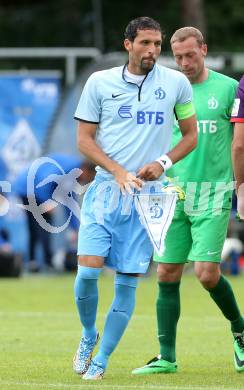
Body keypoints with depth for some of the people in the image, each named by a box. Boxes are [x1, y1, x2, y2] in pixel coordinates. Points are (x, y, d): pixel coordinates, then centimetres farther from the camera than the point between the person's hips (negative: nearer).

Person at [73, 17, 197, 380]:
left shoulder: (176, 83, 3)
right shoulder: (99, 82, 1)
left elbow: (191, 135, 12)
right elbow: (84, 139, 3)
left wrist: (163, 162, -6)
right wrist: (118, 172, -11)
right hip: (105, 188, -1)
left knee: (127, 281, -1)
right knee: (88, 270, -13)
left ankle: (101, 361, 11)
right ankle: (88, 334, 16)